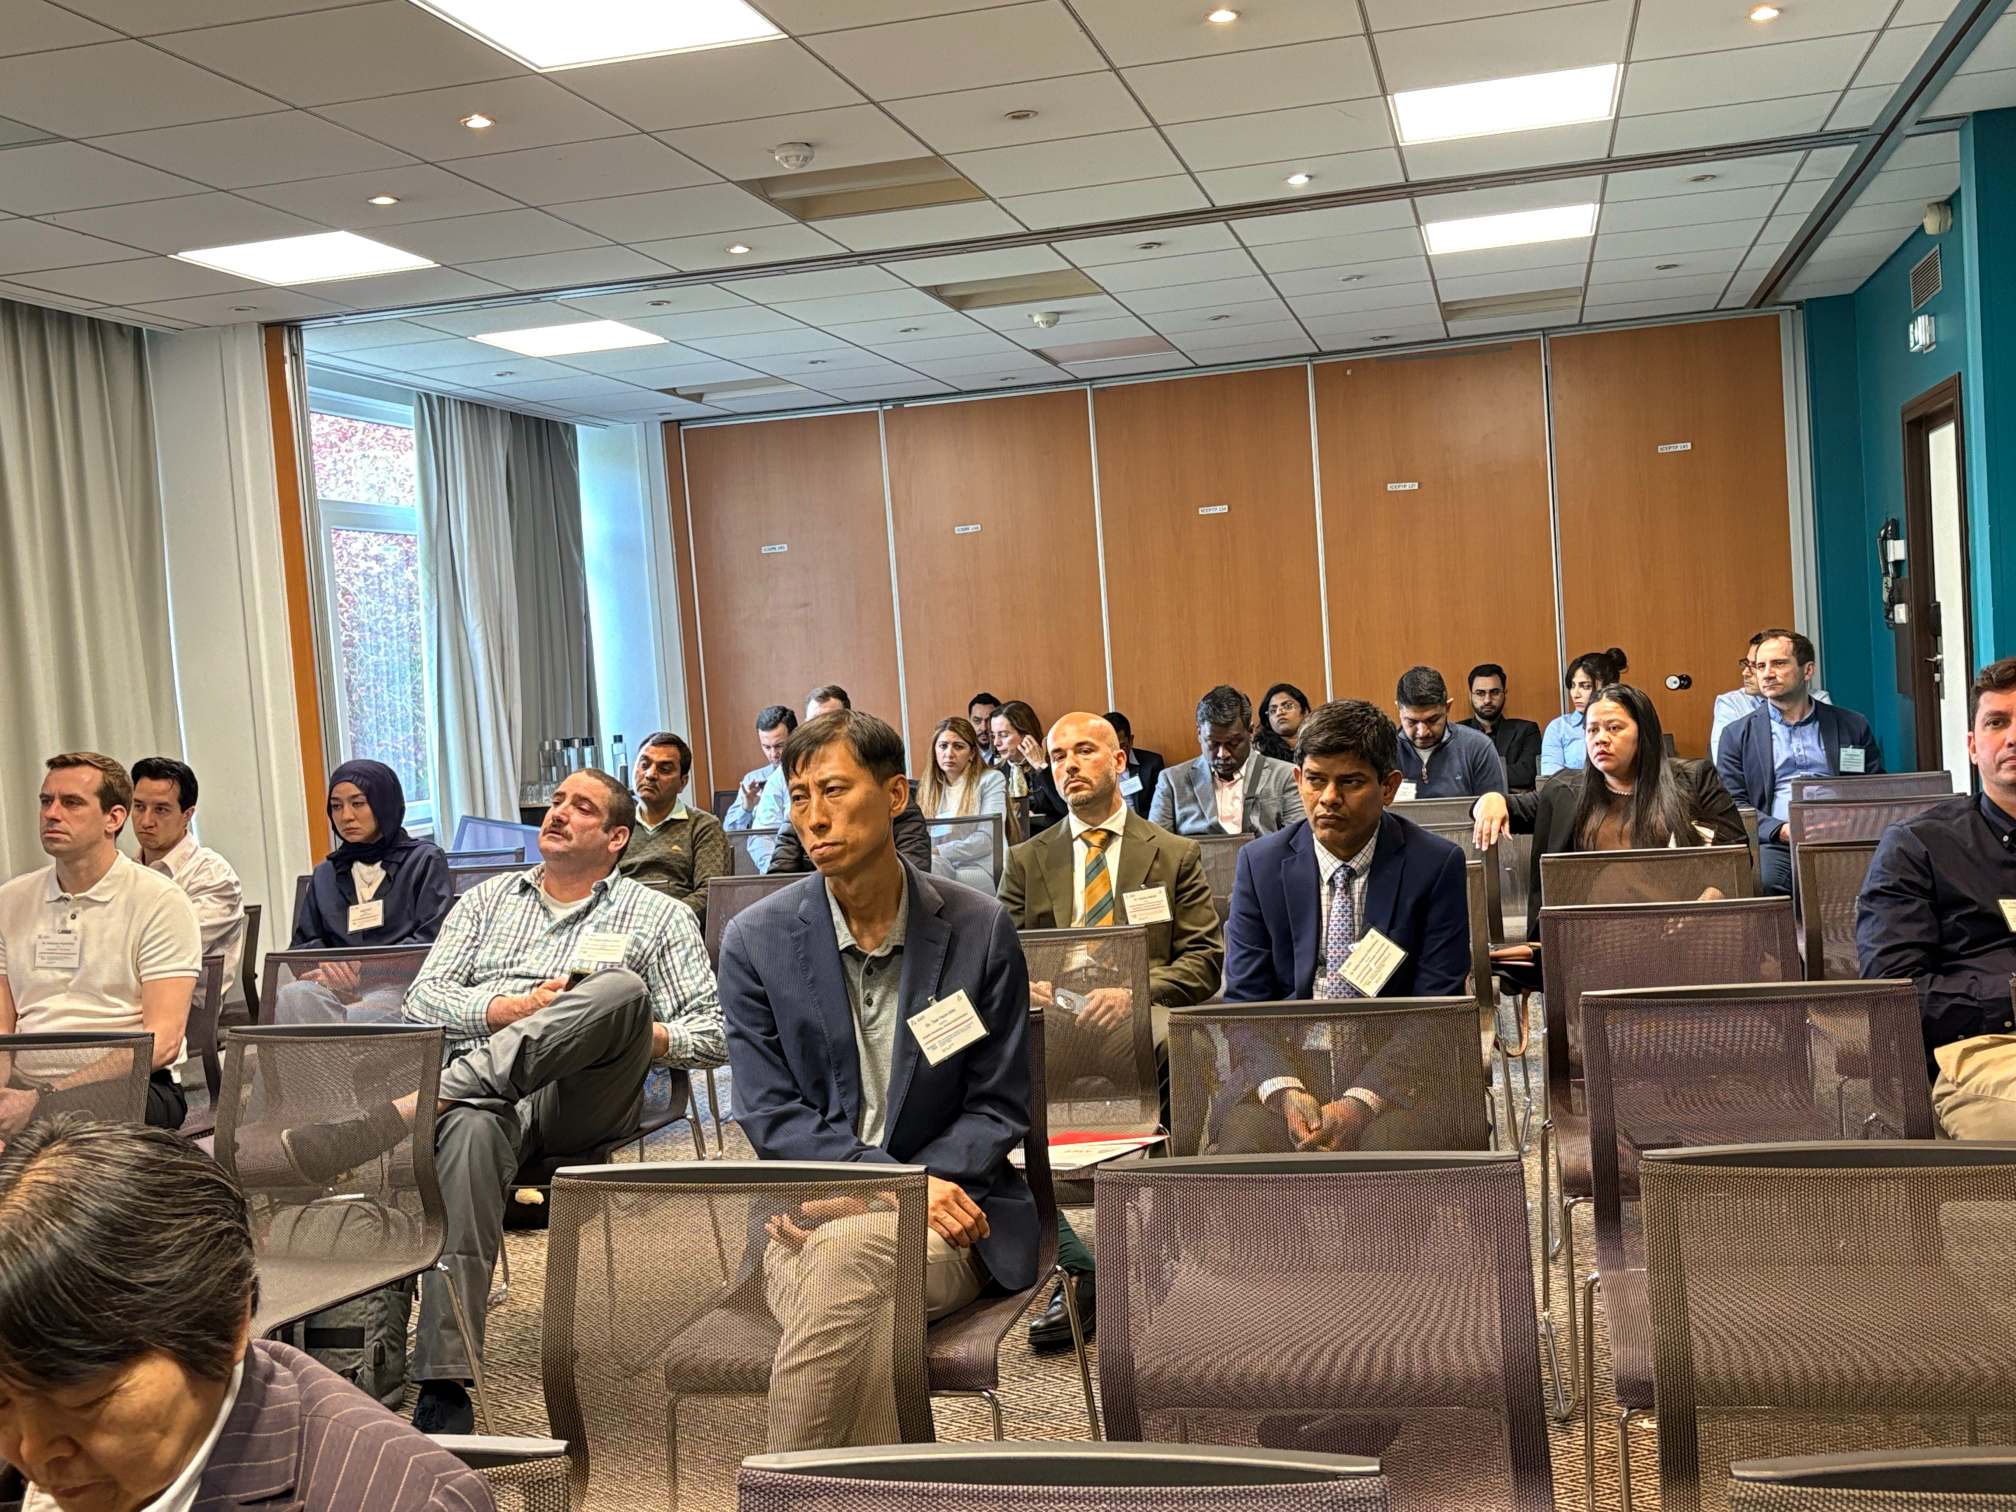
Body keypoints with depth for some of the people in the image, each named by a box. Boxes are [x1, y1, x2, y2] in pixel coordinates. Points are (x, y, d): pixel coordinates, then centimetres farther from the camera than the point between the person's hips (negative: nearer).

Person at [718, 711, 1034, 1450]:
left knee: (844, 1251, -35)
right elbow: (771, 1117, -1)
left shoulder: (980, 930, 2)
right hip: (808, 1215, 0)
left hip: (948, 1221, 0)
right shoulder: (756, 940, 2)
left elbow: (998, 1108, 3)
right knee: (872, 1323, -35)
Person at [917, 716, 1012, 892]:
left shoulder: (992, 780, 6)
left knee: (932, 865, -37)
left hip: (982, 870, -4)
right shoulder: (928, 786, 20)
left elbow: (988, 838, -5)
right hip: (942, 866, 4)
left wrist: (939, 852, -16)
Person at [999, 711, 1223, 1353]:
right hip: (1052, 1024, 2)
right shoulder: (1027, 860, 20)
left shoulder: (1175, 855, 15)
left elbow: (1204, 961, 5)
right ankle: (1077, 1268, -15)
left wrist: (1134, 988, -15)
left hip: (1138, 1019, -2)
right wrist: (1022, 984, -12)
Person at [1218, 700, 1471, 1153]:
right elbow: (1244, 1000, 1)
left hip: (1393, 1064, -1)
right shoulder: (1260, 862, 4)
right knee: (1244, 1126, -29)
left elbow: (1436, 1008, -5)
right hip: (1287, 1059, 1)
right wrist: (1283, 1090, -18)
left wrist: (1362, 1101, -19)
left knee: (1394, 1133, -32)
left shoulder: (1437, 864, -2)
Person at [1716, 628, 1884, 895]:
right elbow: (1732, 805, 8)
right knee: (1763, 880, -36)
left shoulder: (1852, 726, 18)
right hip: (1775, 843, -1)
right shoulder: (1738, 735, 15)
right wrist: (1782, 830, -10)